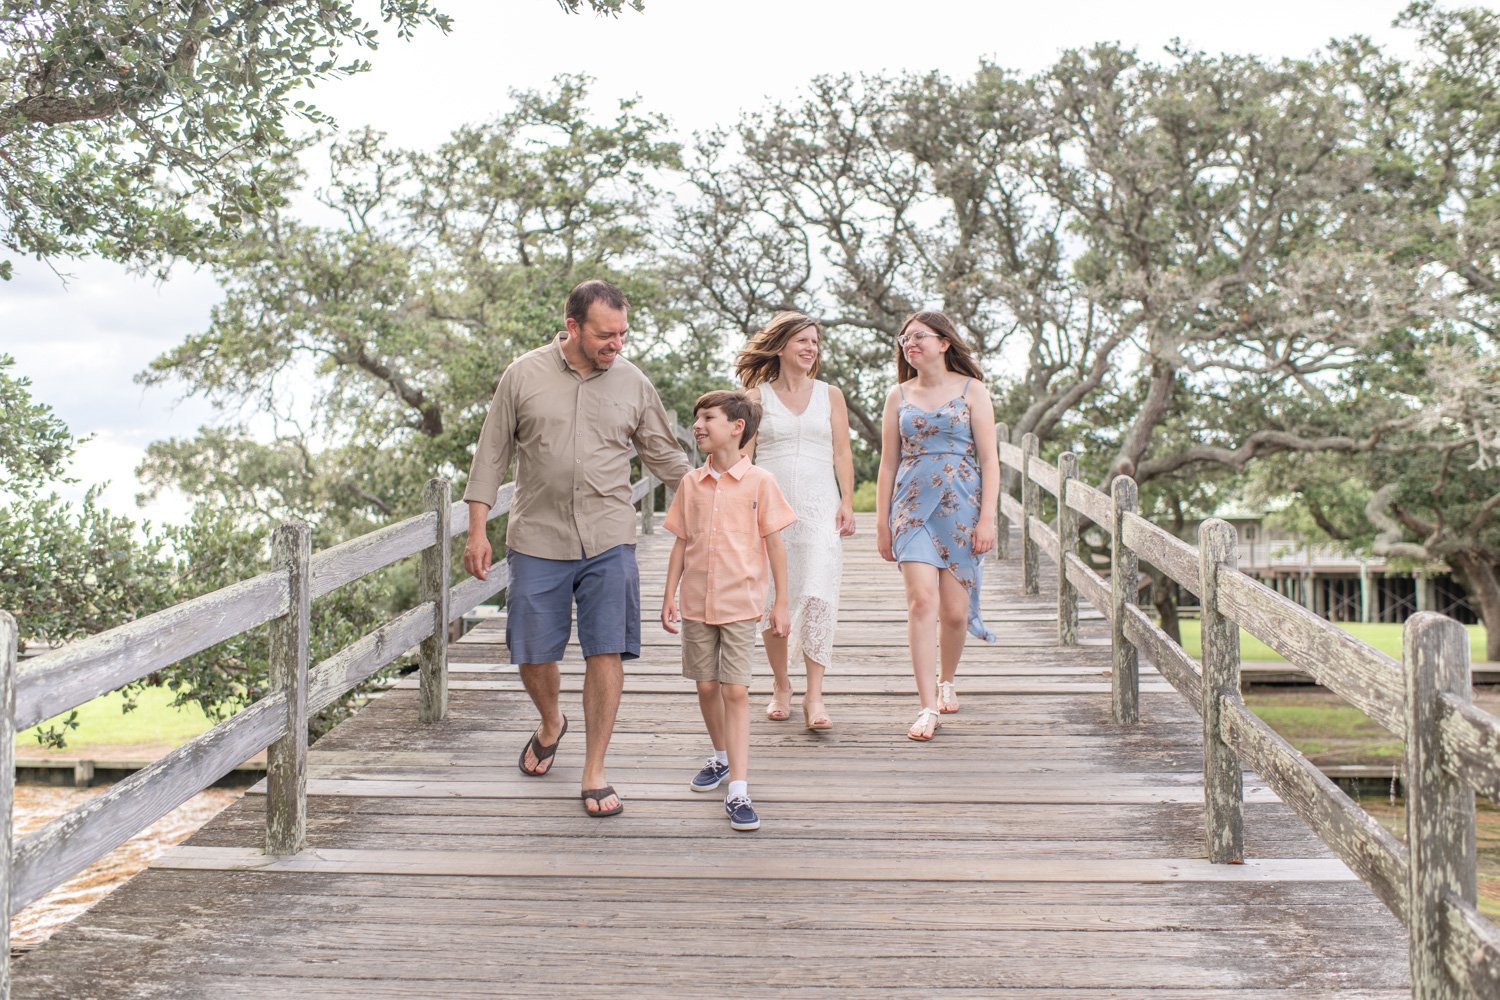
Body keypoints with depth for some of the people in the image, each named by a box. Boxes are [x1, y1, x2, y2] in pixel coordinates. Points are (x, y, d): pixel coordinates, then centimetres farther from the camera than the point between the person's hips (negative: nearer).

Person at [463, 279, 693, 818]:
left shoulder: (634, 383, 4)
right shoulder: (524, 375, 0)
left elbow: (666, 456, 14)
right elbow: (492, 454, 5)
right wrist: (477, 530, 1)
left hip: (608, 541, 0)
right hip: (538, 539, 0)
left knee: (607, 652, -5)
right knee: (533, 655, 6)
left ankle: (594, 773, 7)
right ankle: (550, 723, 39)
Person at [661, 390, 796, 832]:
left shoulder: (759, 482, -6)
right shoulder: (691, 482, 5)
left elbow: (774, 545, -2)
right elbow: (681, 543, 10)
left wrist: (781, 602, -2)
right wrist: (669, 596, 6)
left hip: (740, 603, -4)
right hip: (696, 602, 4)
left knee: (736, 691, -7)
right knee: (706, 686, 12)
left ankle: (738, 790, -8)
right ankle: (722, 757, 35)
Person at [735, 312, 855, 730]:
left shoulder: (830, 396, 12)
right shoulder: (757, 396, 6)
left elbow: (842, 453, 11)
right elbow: (741, 453, 4)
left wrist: (847, 503, 1)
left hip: (819, 506, 0)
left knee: (817, 596, -13)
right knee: (771, 600, 3)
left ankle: (814, 696, -11)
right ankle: (781, 687, 19)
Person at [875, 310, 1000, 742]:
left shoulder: (972, 391, 3)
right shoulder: (899, 396, 10)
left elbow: (989, 460, 0)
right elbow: (888, 464, 12)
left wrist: (987, 518, -8)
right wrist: (881, 523, 8)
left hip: (961, 507, -1)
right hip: (912, 508, 1)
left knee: (954, 611, 3)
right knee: (922, 600, -13)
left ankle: (947, 681, 32)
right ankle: (928, 706, -11)